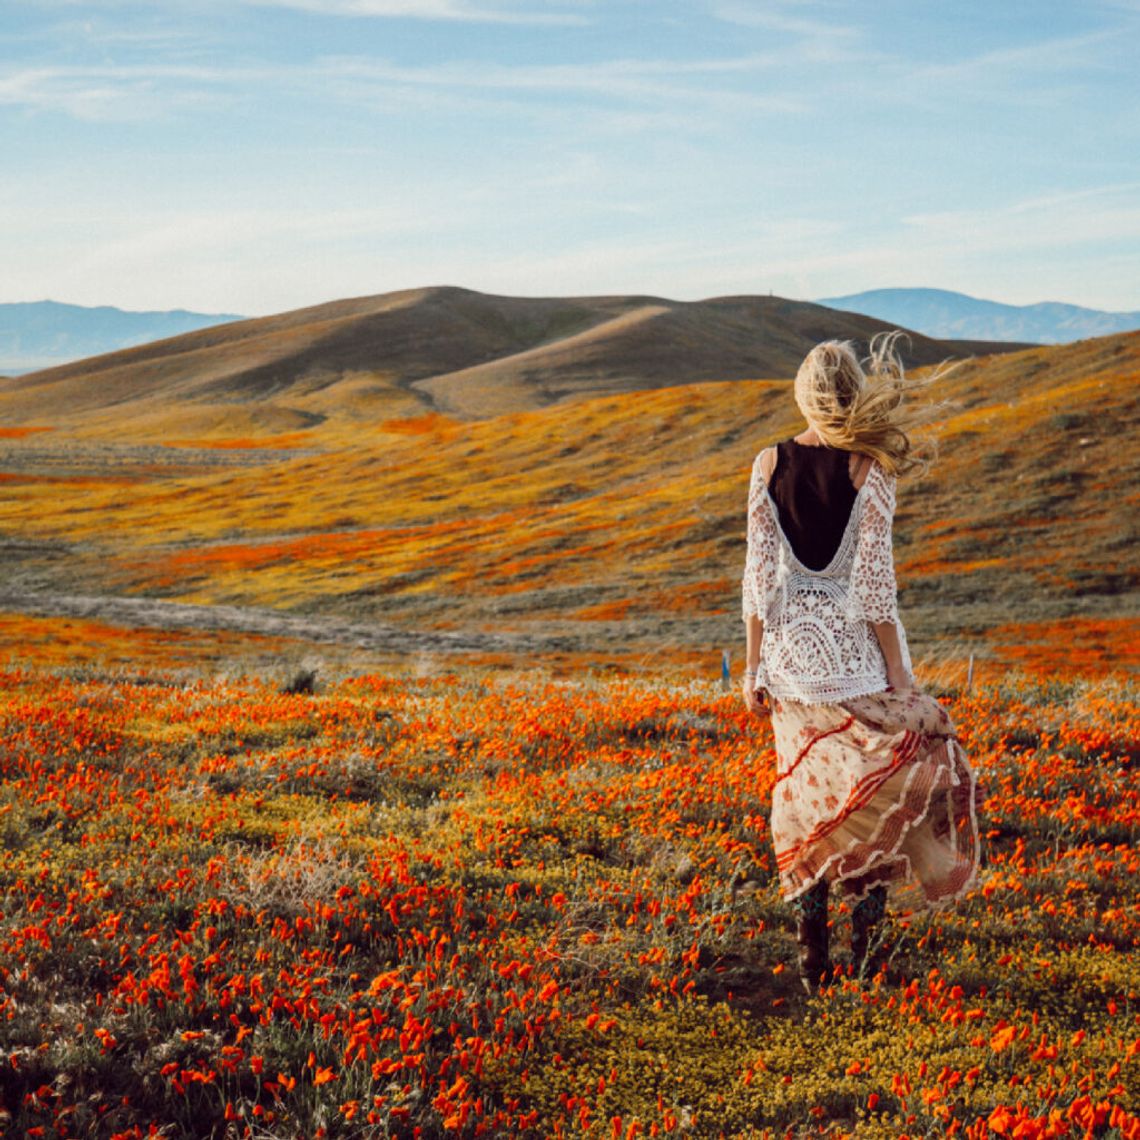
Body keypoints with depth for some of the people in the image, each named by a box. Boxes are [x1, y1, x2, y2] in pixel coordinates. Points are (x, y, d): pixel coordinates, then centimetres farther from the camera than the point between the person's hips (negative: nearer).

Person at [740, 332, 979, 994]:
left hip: (792, 649, 3)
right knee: (877, 789, 8)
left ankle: (813, 961, 11)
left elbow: (760, 573, 0)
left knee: (807, 793, 11)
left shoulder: (769, 466, -2)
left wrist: (754, 664, 6)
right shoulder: (870, 471, -10)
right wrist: (897, 670, -5)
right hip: (856, 647, -3)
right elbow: (874, 576, -11)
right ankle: (867, 954, 4)